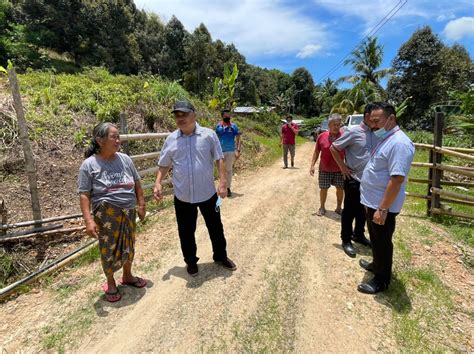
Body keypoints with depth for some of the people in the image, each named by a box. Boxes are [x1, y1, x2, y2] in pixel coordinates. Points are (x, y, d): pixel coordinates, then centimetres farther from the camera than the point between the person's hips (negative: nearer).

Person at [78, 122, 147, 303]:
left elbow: (137, 184, 9)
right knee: (109, 250, 7)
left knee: (128, 246, 17)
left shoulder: (125, 159, 2)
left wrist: (142, 205, 8)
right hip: (107, 214, -4)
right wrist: (89, 220, -18)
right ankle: (110, 283, 30)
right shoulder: (89, 165, -9)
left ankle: (128, 276, 40)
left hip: (128, 212, 4)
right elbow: (84, 194, -10)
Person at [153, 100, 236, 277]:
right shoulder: (171, 139, 0)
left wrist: (222, 183, -12)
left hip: (208, 193, -1)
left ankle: (220, 256, 39)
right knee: (186, 232, 14)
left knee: (215, 227, 16)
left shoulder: (208, 135, -7)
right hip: (182, 196, 2)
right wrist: (158, 183, -7)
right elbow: (164, 165, 7)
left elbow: (219, 160, -4)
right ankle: (191, 261, 37)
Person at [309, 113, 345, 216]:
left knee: (340, 188, 11)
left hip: (339, 169, 0)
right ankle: (322, 207, 26)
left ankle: (339, 207, 29)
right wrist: (312, 165, -1)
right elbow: (316, 152, 3)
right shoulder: (322, 136, -5)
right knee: (323, 189, 9)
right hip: (324, 169, 0)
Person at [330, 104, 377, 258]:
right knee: (349, 211, 5)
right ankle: (346, 240, 19)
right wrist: (343, 168, -11)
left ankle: (359, 235, 37)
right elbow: (333, 148, -10)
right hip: (354, 179, -6)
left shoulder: (376, 134, 5)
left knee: (363, 211, 18)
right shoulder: (353, 132, -12)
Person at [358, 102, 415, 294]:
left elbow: (397, 179, -28)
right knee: (376, 239, 25)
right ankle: (377, 265, 44)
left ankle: (381, 280, 24)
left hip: (382, 206, -9)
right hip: (372, 202, 9)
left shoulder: (399, 143, -23)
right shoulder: (385, 139, 10)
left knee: (382, 242, 7)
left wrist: (382, 209, -27)